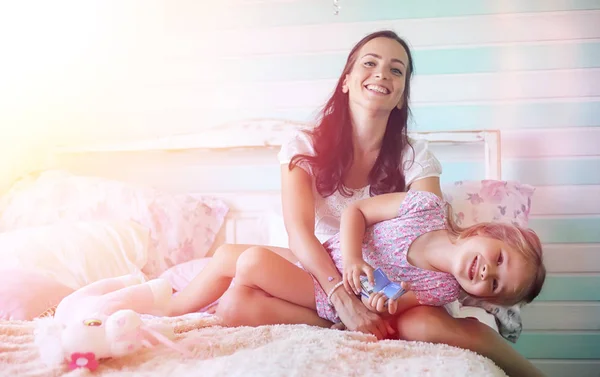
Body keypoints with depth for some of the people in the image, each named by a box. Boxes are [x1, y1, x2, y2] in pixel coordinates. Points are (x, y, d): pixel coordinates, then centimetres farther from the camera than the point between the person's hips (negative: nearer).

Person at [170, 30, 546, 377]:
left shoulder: (416, 157, -2)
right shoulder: (304, 149, -3)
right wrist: (343, 297, -32)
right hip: (320, 272, 0)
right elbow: (299, 234, -15)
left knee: (430, 323, -31)